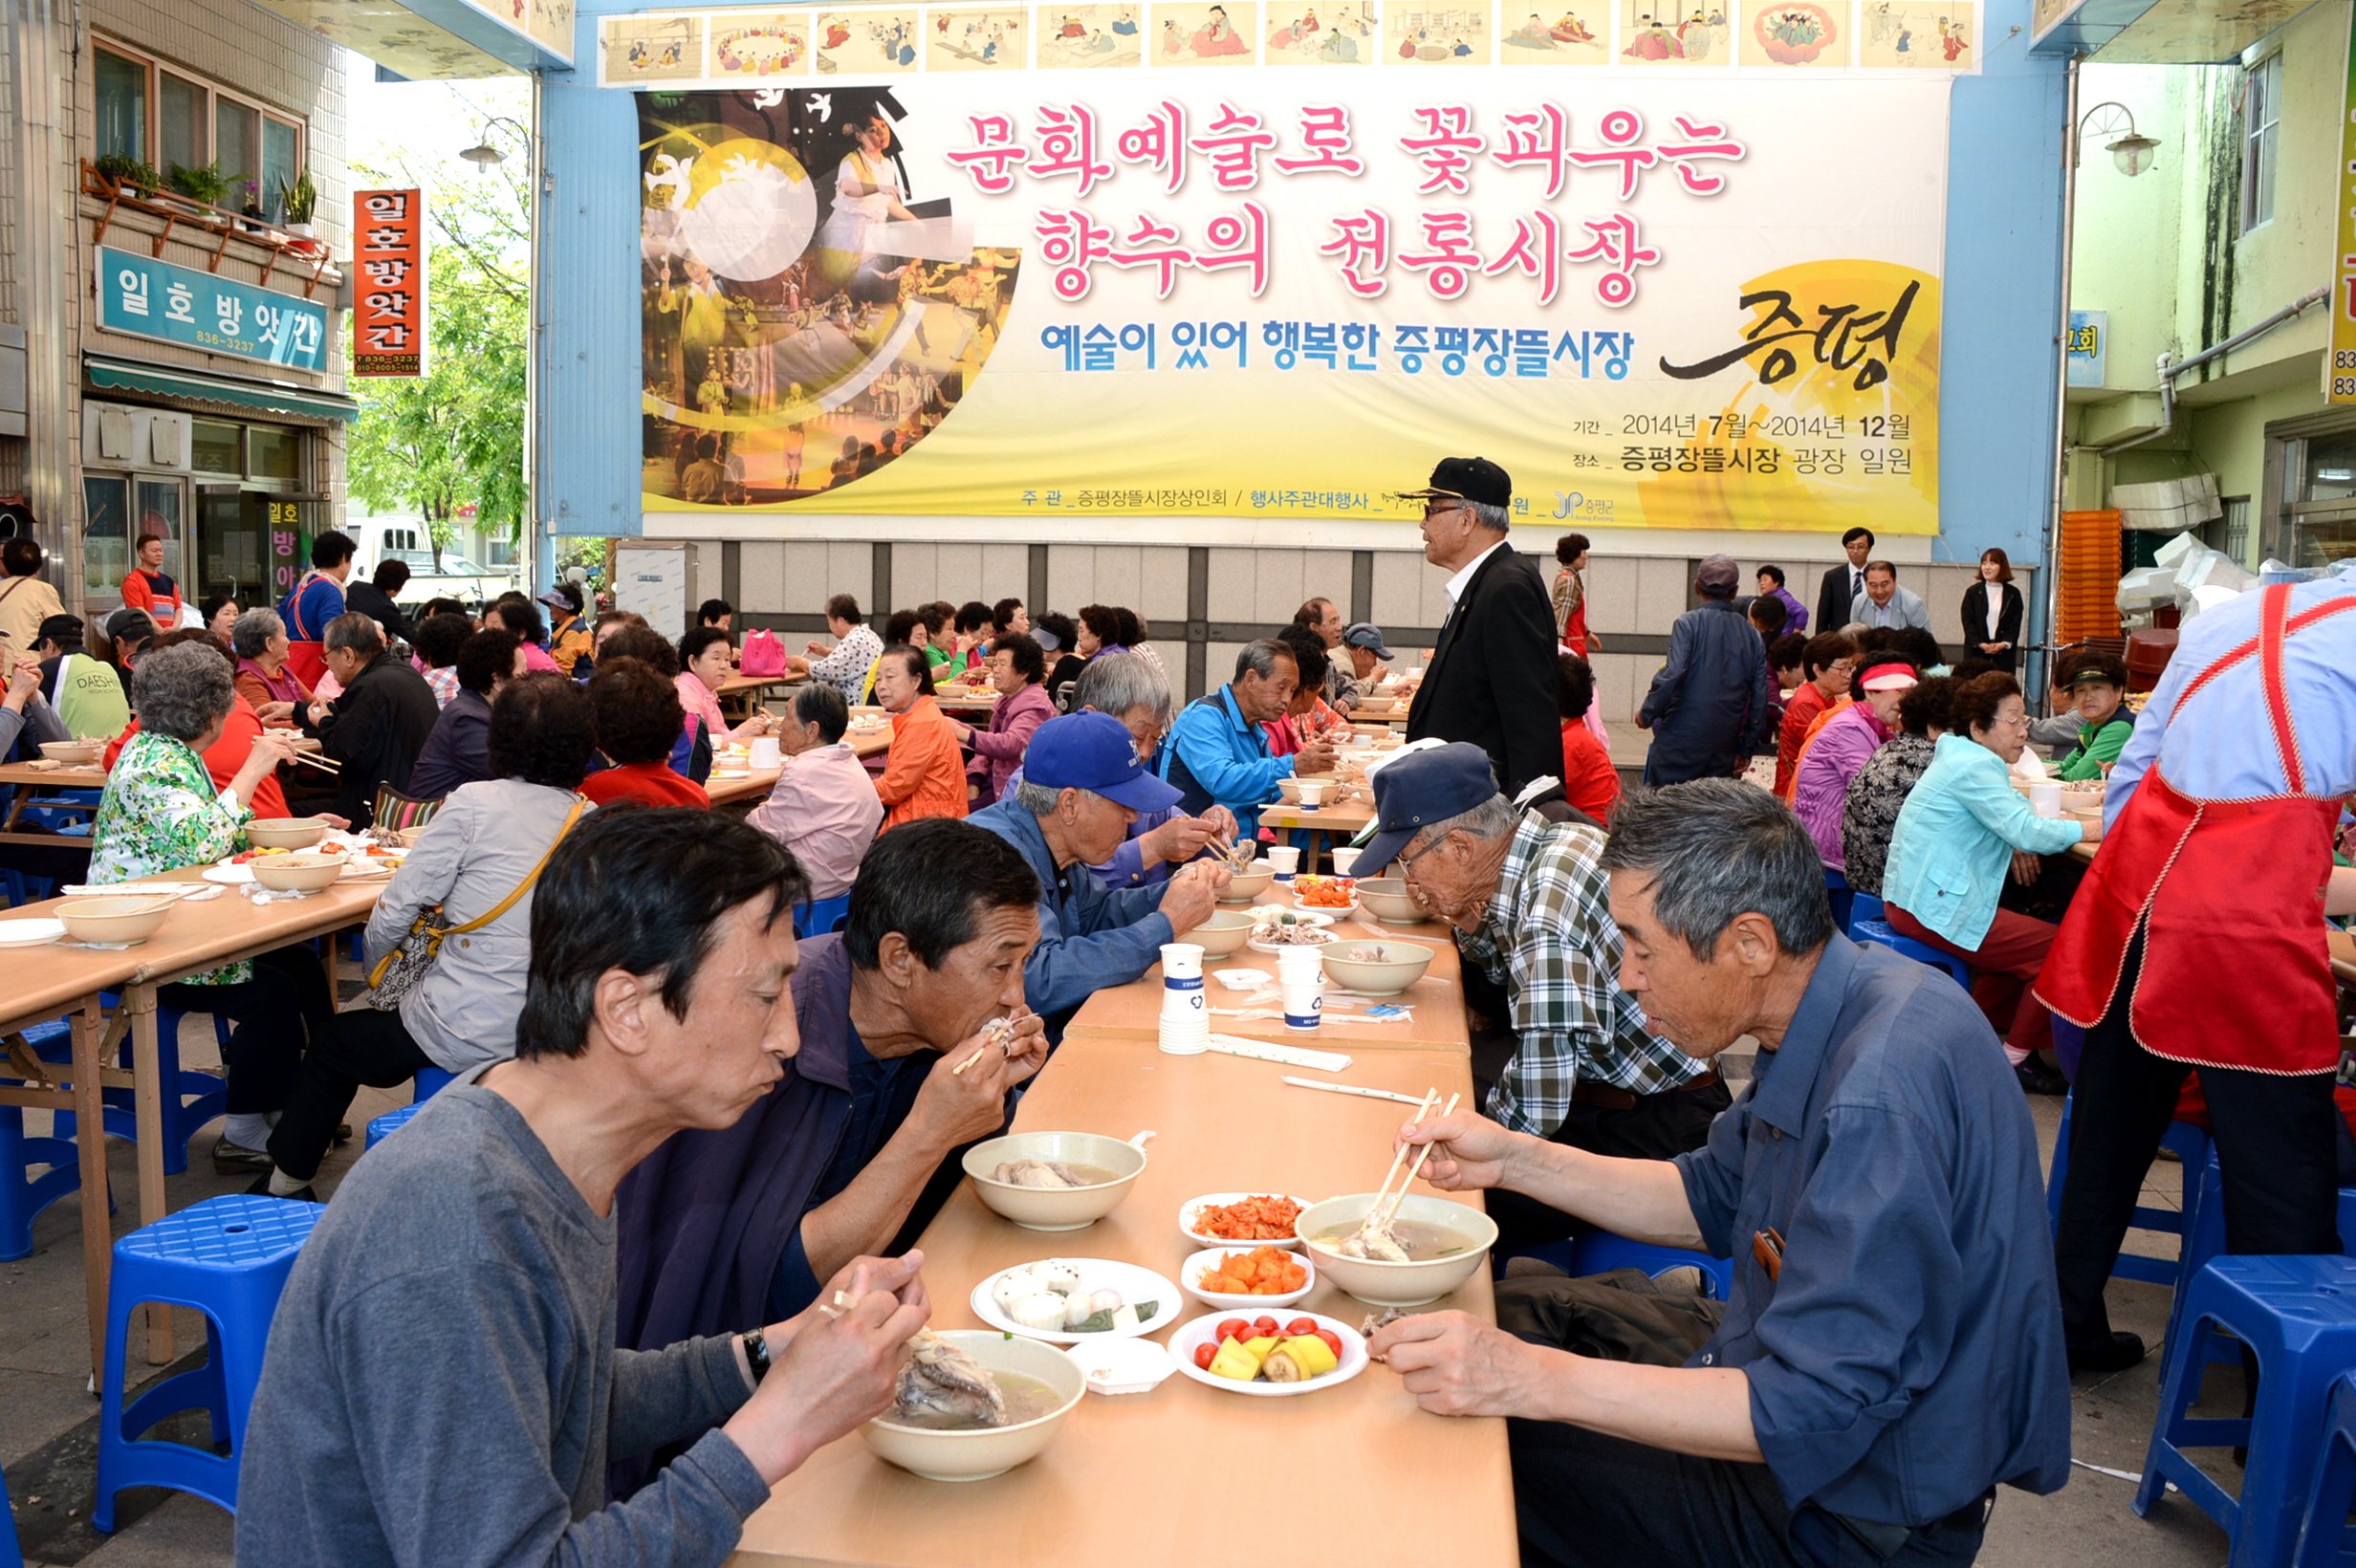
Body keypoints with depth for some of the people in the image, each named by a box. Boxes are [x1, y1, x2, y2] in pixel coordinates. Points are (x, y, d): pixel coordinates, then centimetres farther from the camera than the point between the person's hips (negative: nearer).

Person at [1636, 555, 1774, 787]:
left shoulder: (1688, 623, -5)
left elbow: (1672, 675, -18)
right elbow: (1760, 696, 8)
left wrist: (1647, 714, -4)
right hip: (1723, 748, 4)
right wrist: (1746, 749, 15)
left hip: (1680, 743, -4)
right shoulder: (1751, 635, 9)